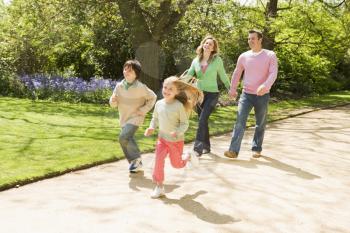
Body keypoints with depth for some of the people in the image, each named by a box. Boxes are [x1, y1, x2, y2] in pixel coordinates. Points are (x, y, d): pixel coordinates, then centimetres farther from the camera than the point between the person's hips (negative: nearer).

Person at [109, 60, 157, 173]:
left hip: (135, 117, -6)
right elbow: (114, 104, 4)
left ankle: (136, 159, -2)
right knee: (129, 140, 12)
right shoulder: (119, 86, -4)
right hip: (124, 118, 6)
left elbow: (152, 97, -2)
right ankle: (136, 163, 30)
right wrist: (113, 100, -19)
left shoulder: (141, 87, -17)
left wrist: (143, 110, -9)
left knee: (124, 137, -21)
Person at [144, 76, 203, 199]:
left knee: (176, 164, 12)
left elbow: (184, 123, -14)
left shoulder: (179, 106, -19)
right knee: (159, 161, -8)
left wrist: (177, 132, -30)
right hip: (162, 138, 4)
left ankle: (188, 156, 43)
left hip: (176, 140, -3)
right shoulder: (159, 104, -4)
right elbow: (155, 118, 12)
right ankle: (159, 187, 5)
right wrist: (151, 128, -5)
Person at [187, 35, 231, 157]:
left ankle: (198, 148, -17)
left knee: (202, 119, -17)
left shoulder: (217, 60, -3)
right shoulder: (196, 61, 5)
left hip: (212, 94, -4)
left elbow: (223, 76, 6)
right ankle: (206, 146, 22)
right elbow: (188, 75, 4)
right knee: (203, 121, 10)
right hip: (199, 93, 4)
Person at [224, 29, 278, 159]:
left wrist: (265, 86, -33)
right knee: (240, 121, -12)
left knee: (260, 124, 10)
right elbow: (237, 73, 16)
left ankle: (256, 149, 26)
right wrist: (232, 89, 18)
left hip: (262, 96, -1)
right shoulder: (244, 56, 5)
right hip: (246, 94, 2)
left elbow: (273, 73, -15)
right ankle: (234, 150, -15)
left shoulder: (270, 55, -4)